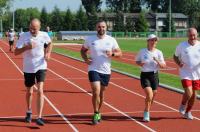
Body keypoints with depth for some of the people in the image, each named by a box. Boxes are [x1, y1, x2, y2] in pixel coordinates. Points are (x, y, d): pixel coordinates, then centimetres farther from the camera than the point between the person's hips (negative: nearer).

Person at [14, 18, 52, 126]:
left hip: (41, 67, 0)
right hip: (28, 68, 0)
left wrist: (48, 53, -1)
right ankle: (29, 112, 40)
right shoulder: (24, 36, -13)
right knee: (29, 92, 14)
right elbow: (16, 52, -14)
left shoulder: (44, 35, -7)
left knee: (40, 91, -14)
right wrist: (27, 47, -30)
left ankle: (39, 117, -14)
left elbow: (50, 43, 16)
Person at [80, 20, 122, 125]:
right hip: (94, 70, -2)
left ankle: (98, 112, 33)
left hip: (106, 71, 2)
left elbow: (120, 53, 4)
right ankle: (96, 114, 1)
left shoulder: (111, 40, 0)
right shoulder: (90, 39, -2)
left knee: (101, 93, 13)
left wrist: (112, 54, -17)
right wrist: (85, 59, -7)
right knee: (96, 92, -15)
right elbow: (83, 50, 12)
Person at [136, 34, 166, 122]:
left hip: (154, 75, 3)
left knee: (152, 96, 8)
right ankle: (146, 114, -3)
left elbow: (163, 66, -2)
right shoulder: (142, 51, -2)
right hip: (145, 75, -3)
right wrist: (140, 63, -11)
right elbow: (137, 61, 11)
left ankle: (147, 112, 33)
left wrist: (157, 61, -20)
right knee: (149, 95, -18)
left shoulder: (159, 52, 1)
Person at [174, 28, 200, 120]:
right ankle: (183, 105, 17)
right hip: (185, 74, -3)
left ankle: (188, 112, 31)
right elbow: (175, 56, 7)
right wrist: (179, 63, -14)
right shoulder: (181, 46, -6)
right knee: (188, 93, -16)